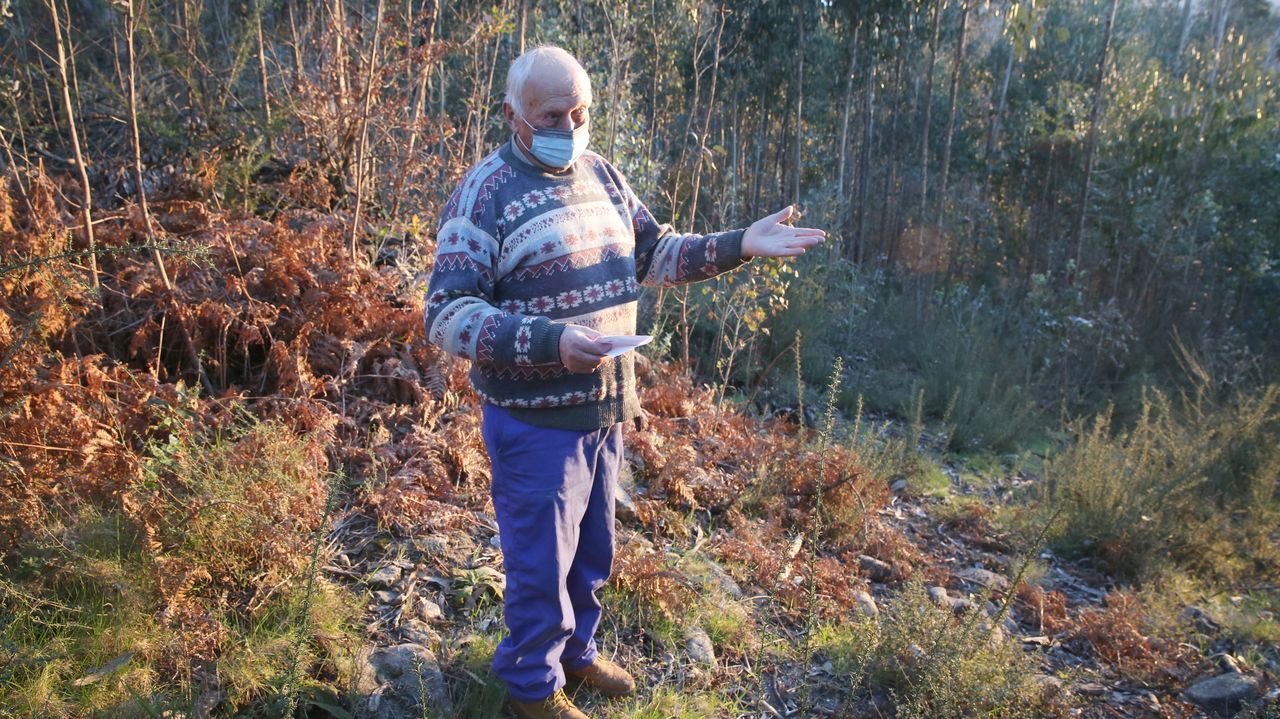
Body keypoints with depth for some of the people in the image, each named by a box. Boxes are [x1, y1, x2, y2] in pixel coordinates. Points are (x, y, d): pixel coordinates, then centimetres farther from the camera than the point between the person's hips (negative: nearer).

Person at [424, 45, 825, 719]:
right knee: (541, 564, 10)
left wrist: (739, 245, 3)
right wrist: (550, 341, -34)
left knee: (591, 552, 23)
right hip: (536, 420, -6)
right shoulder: (484, 191, -14)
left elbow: (653, 253, 17)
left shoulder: (601, 174, 7)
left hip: (606, 409, 7)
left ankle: (575, 649, 47)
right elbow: (446, 314, -21)